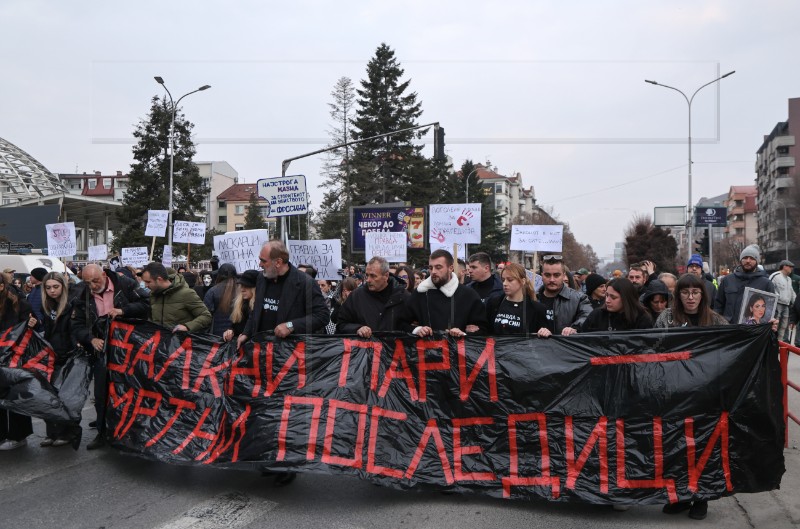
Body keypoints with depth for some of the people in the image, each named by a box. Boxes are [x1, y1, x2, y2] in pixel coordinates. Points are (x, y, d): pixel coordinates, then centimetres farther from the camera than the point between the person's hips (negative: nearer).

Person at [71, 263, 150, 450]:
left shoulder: (125, 285, -10)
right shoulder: (83, 296, 1)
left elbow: (145, 305, -11)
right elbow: (77, 325, 2)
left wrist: (123, 310, -24)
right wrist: (91, 339, -15)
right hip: (103, 350, 3)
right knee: (101, 394, 8)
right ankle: (103, 433, 23)